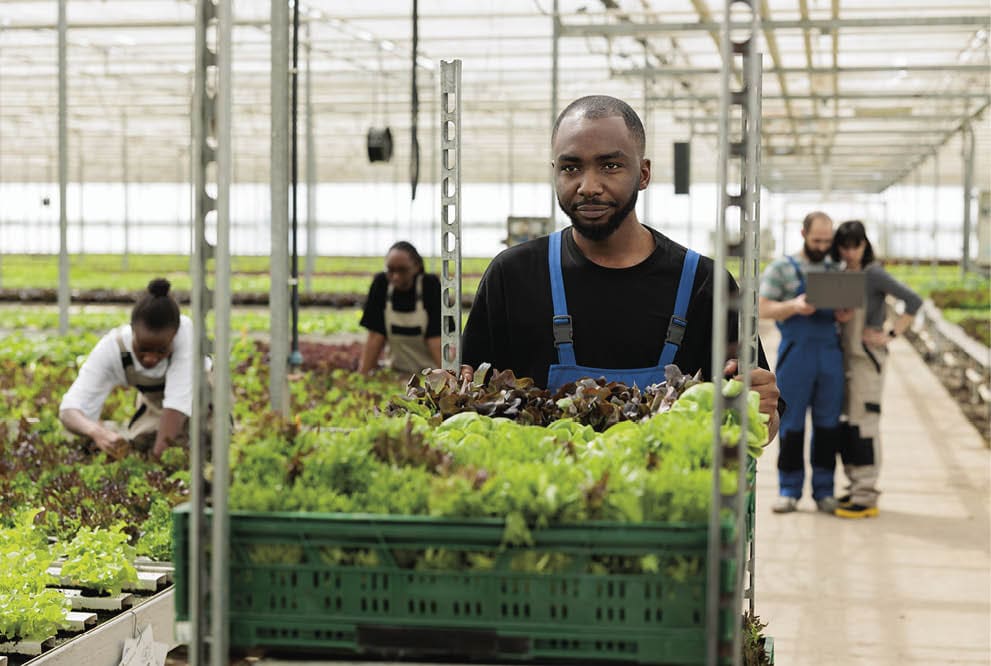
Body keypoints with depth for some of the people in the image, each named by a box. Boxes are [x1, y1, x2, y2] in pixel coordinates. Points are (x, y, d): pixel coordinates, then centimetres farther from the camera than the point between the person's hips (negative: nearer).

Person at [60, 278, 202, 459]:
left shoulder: (185, 330, -43)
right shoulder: (111, 348, -36)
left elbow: (177, 402, -45)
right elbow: (69, 410, -43)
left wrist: (158, 453, -55)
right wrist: (97, 432, -65)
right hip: (154, 401, 2)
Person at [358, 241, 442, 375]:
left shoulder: (430, 285, -10)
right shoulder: (381, 284, -4)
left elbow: (435, 338, -13)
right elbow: (375, 336, -3)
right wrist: (362, 375, -9)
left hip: (431, 373, -2)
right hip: (398, 371, 3)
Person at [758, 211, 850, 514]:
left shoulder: (836, 270, 14)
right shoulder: (781, 268, 2)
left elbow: (847, 306, 18)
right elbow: (764, 308, -5)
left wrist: (845, 314, -7)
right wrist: (794, 306, -22)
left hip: (831, 355, 3)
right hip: (796, 355, -3)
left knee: (828, 425, 4)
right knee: (791, 424, 1)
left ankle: (824, 491, 11)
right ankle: (789, 491, 9)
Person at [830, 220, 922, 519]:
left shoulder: (873, 274, -10)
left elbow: (914, 301, -15)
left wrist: (891, 335, -16)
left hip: (867, 357, -8)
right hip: (844, 355, 8)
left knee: (863, 422, -9)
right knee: (844, 422, 10)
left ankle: (866, 498, -6)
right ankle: (857, 487, 20)